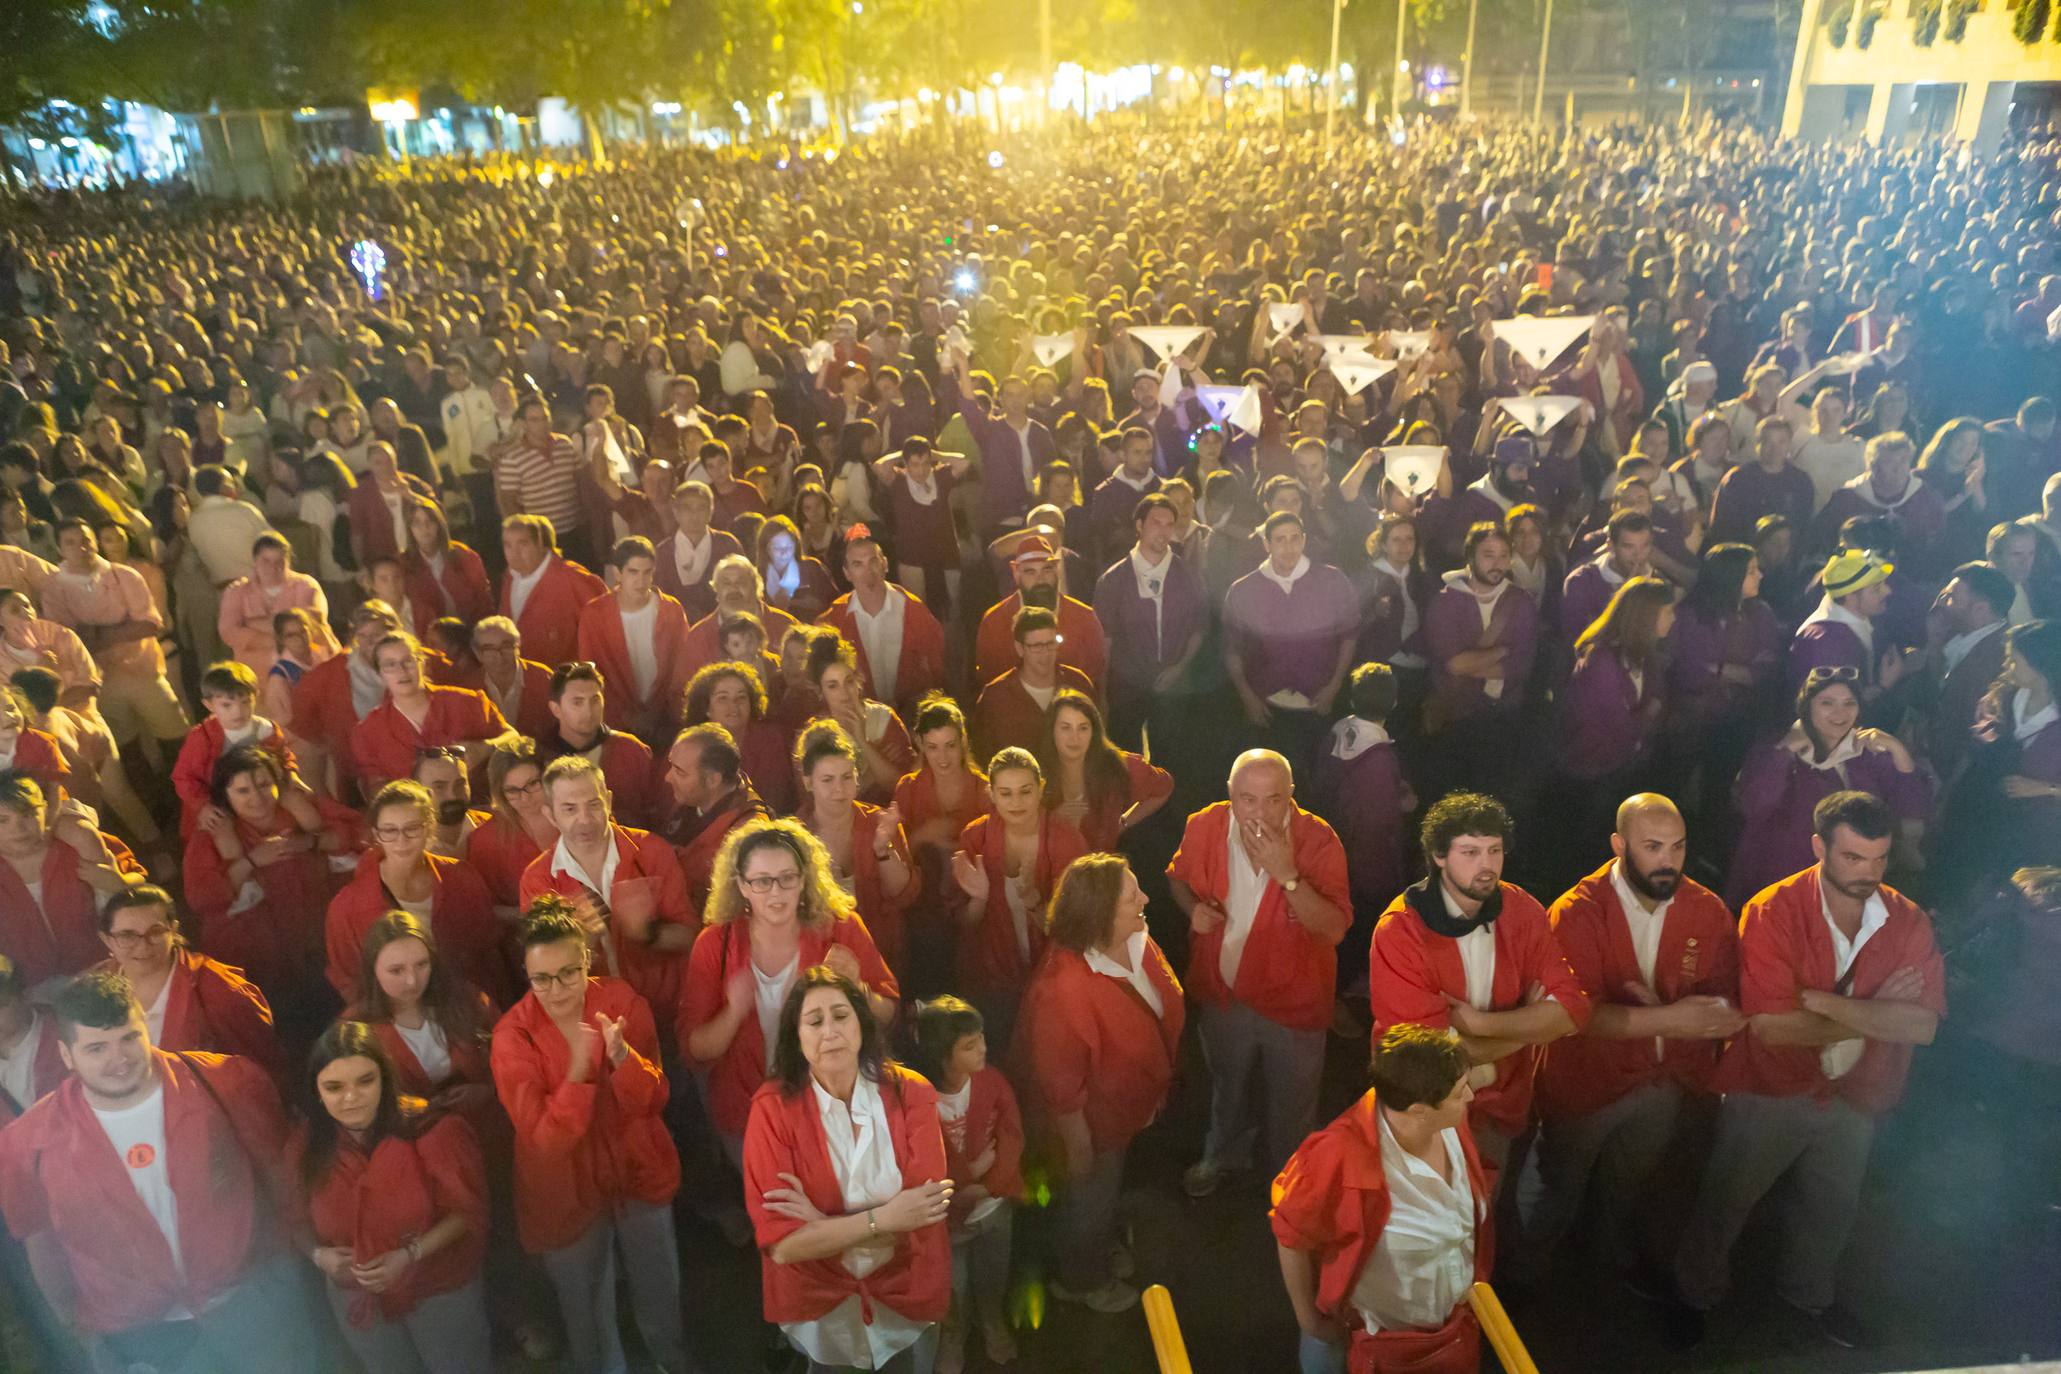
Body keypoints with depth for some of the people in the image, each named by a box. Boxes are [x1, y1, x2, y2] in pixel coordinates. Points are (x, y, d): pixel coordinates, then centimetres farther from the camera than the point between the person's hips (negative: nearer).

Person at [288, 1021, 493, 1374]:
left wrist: (412, 1254, -28)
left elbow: (467, 1210, -17)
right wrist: (320, 1255, -16)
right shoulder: (305, 1146, -15)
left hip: (442, 1288, -3)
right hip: (357, 1297, 3)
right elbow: (300, 1220, 3)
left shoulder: (432, 1130, -26)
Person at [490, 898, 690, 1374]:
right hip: (568, 1195, -2)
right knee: (590, 1323, 17)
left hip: (641, 1176, 2)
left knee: (661, 1310, 22)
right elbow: (544, 1139, -24)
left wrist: (621, 1056, -34)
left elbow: (652, 1101, -15)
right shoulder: (513, 1035, -19)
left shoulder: (622, 1002, -13)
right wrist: (578, 1071, -39)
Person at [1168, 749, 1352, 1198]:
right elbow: (1178, 876, 5)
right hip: (1223, 991, 3)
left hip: (1292, 998, -2)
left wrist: (1287, 874, -42)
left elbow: (1334, 929, -33)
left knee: (1289, 1106, 21)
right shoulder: (1204, 827, -16)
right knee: (1226, 1085, 30)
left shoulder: (1318, 841, -25)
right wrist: (1192, 907, -16)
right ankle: (1223, 1155, 59)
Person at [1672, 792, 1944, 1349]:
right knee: (1725, 1203, 15)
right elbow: (1772, 1027, -29)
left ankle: (1809, 1291, 57)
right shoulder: (1772, 912, -23)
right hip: (1769, 1093, -4)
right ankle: (1696, 1294, 43)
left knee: (1833, 1208, 27)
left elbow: (1924, 1026, -21)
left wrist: (1823, 1001, -29)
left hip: (1853, 1096, 4)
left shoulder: (1908, 921, -10)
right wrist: (1874, 1014, -22)